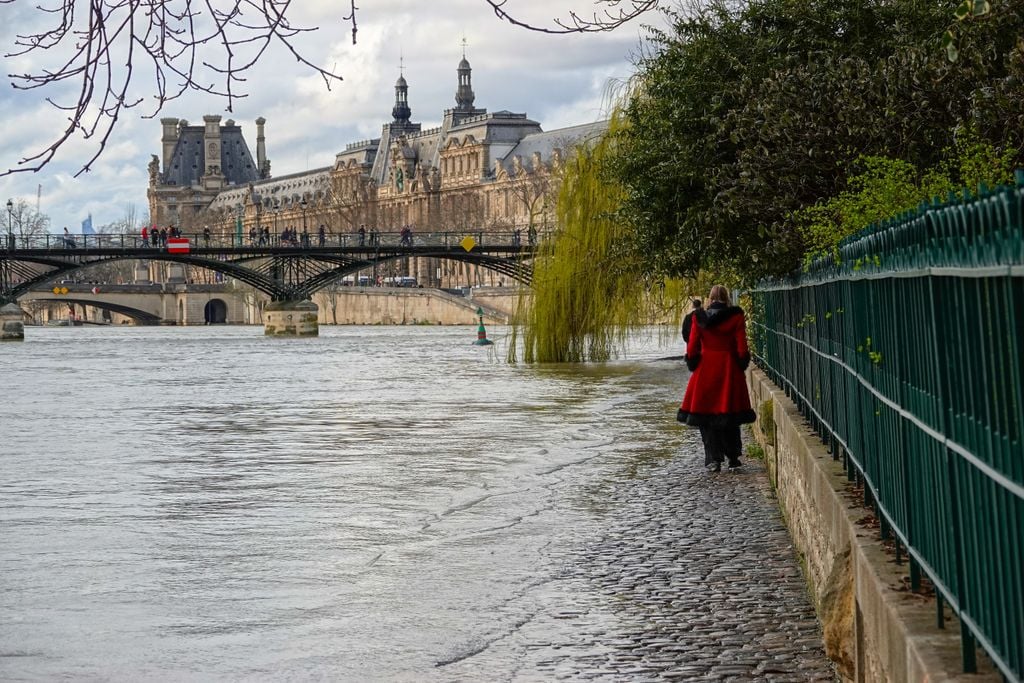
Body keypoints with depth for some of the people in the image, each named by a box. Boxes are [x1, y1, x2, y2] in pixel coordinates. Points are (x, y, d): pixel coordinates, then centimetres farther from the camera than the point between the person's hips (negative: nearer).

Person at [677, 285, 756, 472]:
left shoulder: (699, 317, -2)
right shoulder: (736, 317, -4)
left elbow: (692, 347, -1)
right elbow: (742, 348, -5)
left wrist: (693, 365, 12)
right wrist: (742, 364, 10)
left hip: (705, 371, 0)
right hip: (729, 370, 0)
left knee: (706, 415, 6)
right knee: (729, 415, 11)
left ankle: (713, 459, 0)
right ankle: (732, 458, 15)